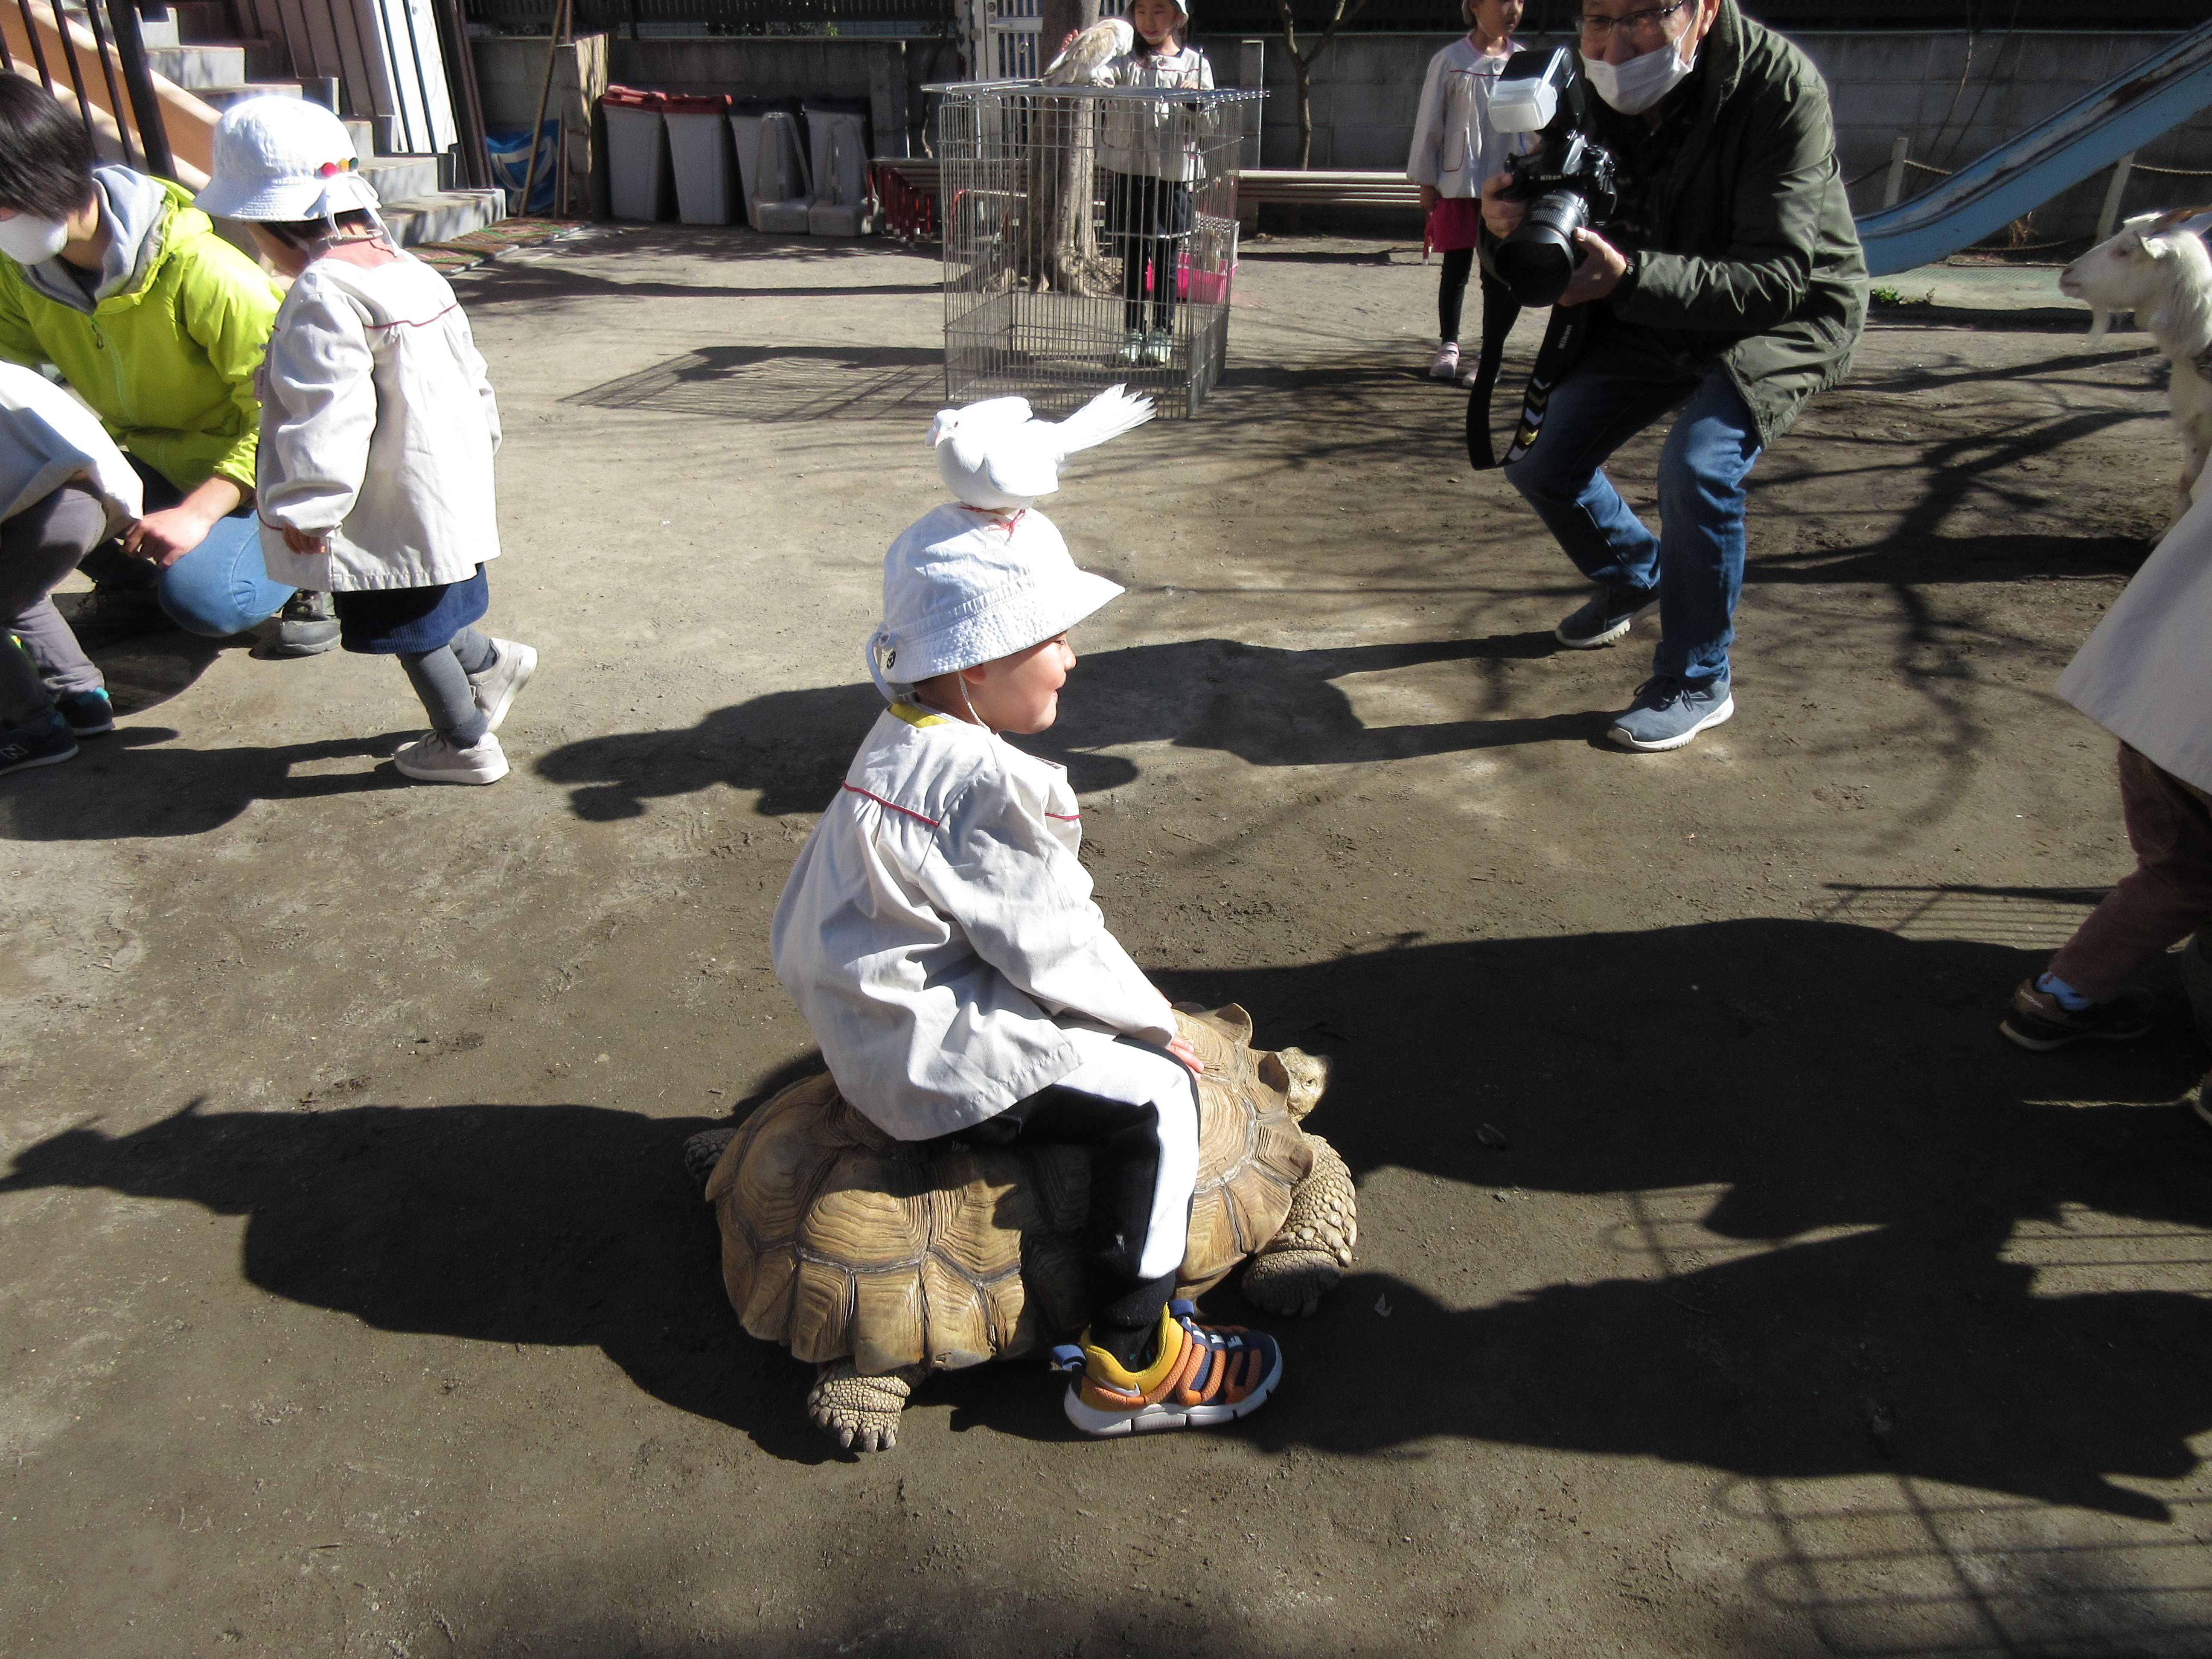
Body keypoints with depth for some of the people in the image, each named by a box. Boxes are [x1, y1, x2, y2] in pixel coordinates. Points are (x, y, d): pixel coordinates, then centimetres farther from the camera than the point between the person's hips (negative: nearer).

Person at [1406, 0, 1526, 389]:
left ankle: (1489, 357, 9)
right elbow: (1429, 124, 0)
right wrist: (1426, 182, -2)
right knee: (1456, 270, 7)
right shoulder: (1450, 61, -2)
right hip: (1458, 184, -2)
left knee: (1499, 275, 0)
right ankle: (1448, 344, 27)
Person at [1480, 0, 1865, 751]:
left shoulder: (1781, 87, -28)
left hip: (1784, 319, -6)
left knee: (1700, 464, -29)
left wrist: (1629, 274, -47)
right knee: (1540, 457, 2)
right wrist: (1503, 230, -31)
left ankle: (1696, 683, -9)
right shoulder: (1588, 92, -13)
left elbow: (1775, 277, -33)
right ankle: (1638, 578, 33)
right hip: (1644, 314, 6)